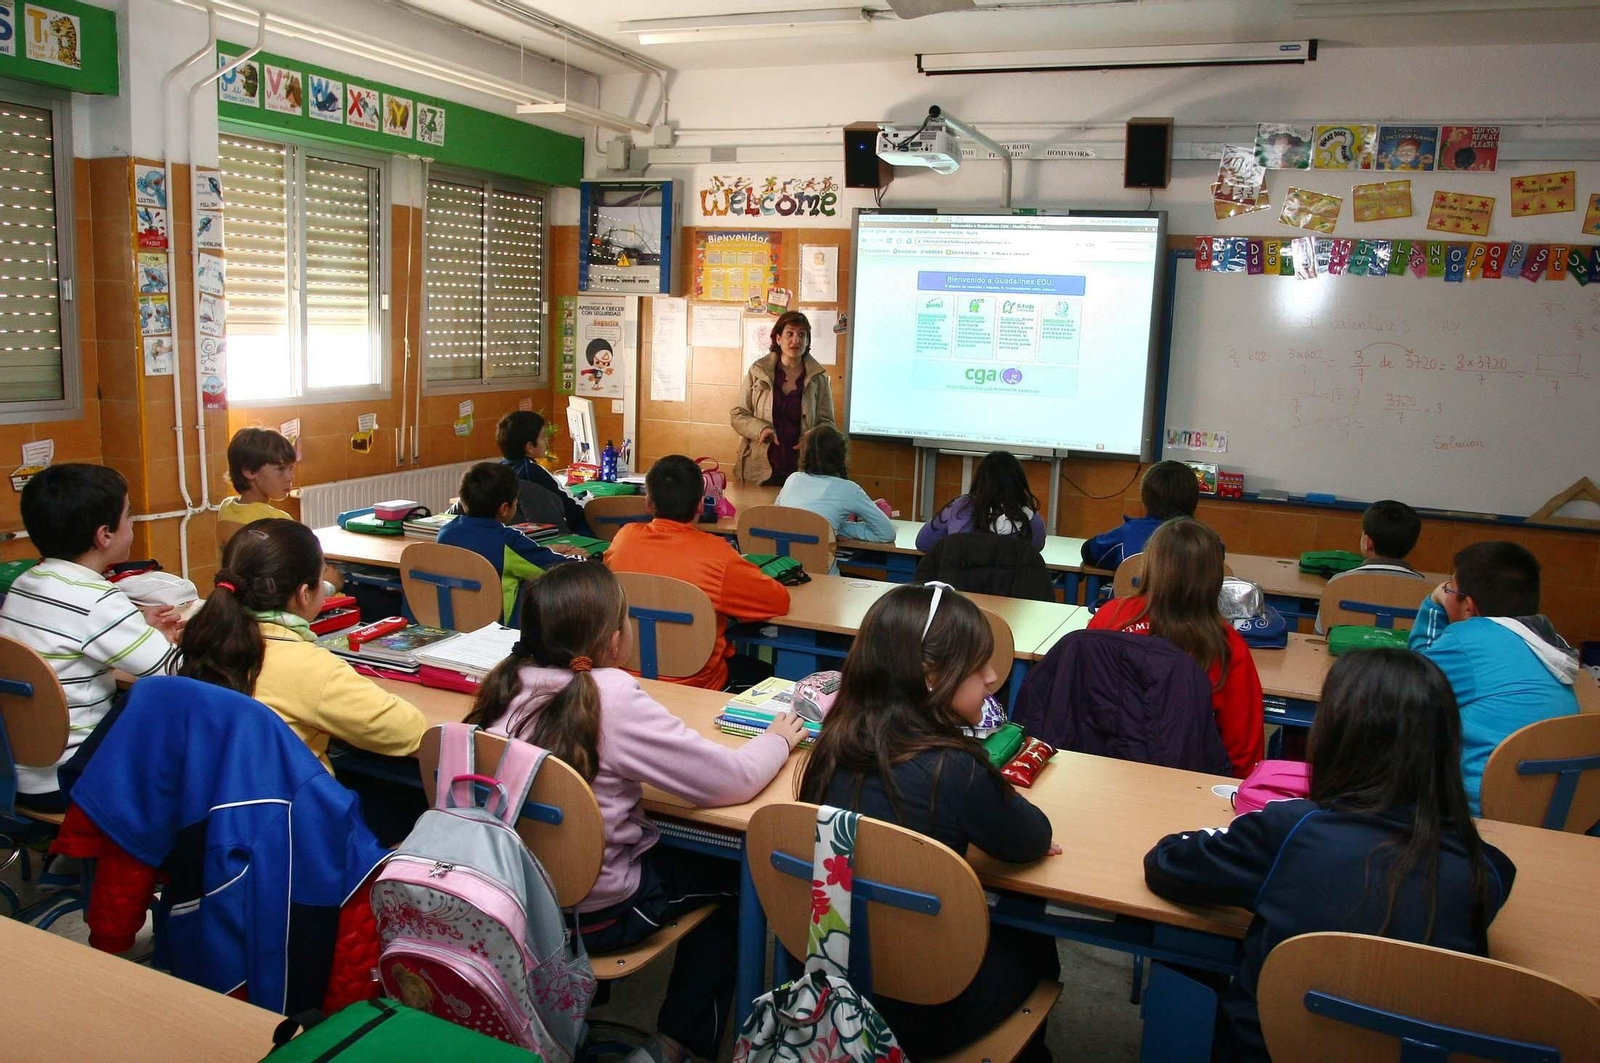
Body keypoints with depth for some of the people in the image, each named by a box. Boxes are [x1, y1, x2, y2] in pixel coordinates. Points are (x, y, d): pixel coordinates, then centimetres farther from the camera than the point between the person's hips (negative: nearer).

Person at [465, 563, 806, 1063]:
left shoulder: (509, 682, -9)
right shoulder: (612, 697, -26)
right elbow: (732, 780, -21)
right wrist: (778, 739, -2)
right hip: (594, 913, -6)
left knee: (694, 854, 26)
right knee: (735, 873, 17)